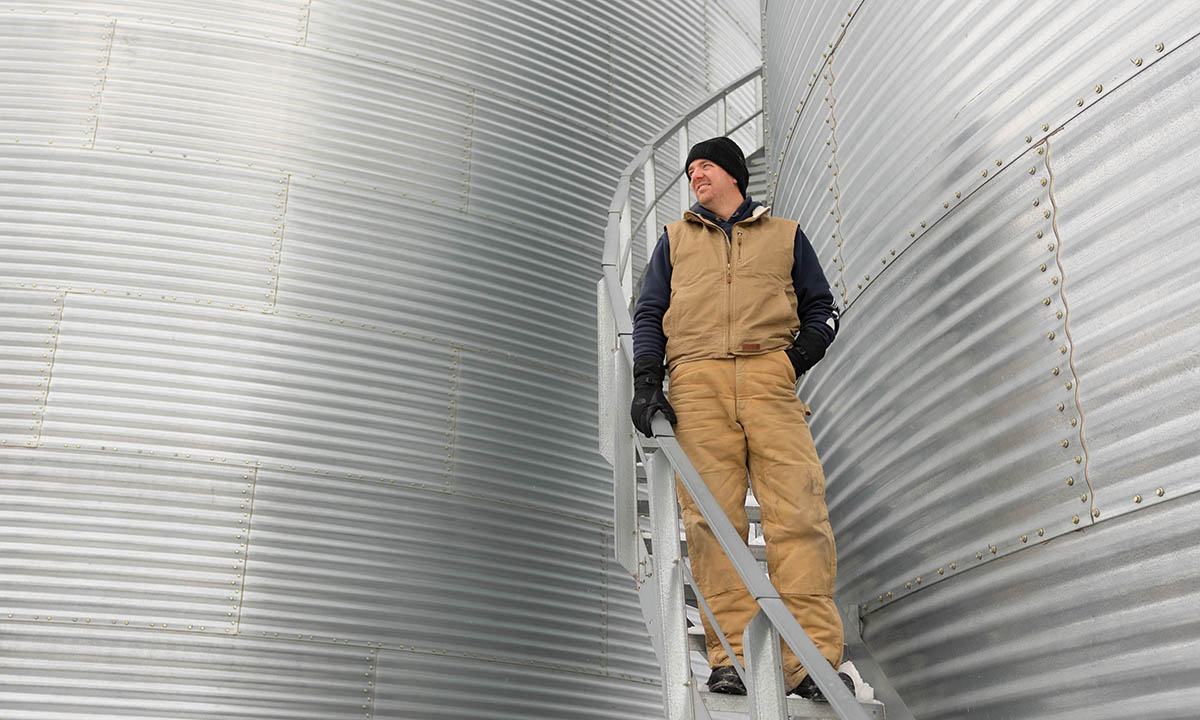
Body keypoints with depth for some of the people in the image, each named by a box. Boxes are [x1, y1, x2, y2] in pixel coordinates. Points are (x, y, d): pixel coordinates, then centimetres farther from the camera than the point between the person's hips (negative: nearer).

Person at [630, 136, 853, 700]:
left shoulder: (785, 235, 24)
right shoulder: (675, 240, 26)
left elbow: (822, 308, 22)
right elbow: (648, 314, 21)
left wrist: (801, 353, 1)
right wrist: (646, 382, 5)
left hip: (770, 378, -1)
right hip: (697, 383, 1)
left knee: (799, 511, -14)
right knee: (712, 517, -10)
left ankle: (813, 659, -15)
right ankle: (730, 656, -8)